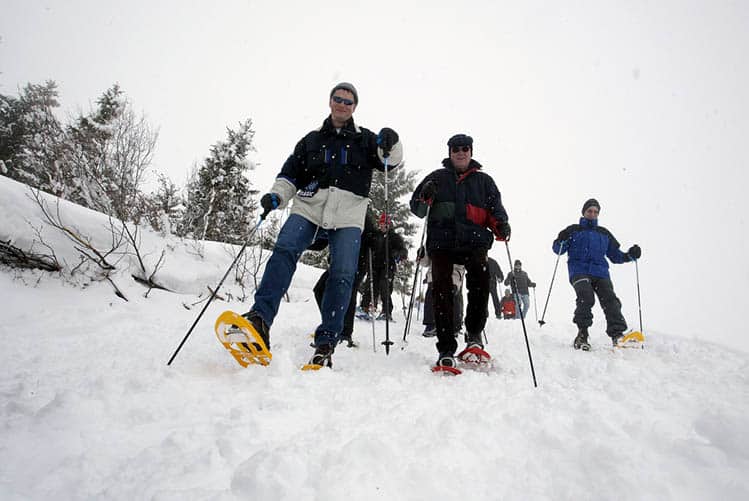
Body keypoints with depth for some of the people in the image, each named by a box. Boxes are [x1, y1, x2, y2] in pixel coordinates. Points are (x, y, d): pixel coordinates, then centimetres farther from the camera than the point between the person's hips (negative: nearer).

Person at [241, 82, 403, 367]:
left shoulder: (365, 139, 20)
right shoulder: (312, 140, 22)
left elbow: (390, 162, 8)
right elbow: (291, 173, 18)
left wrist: (391, 145, -14)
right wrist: (277, 195, -1)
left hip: (347, 216, -1)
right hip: (309, 207, 1)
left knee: (342, 275, -13)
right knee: (284, 250, -24)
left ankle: (326, 343, -8)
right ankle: (260, 317, -29)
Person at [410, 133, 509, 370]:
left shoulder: (484, 181, 21)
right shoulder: (437, 177, 19)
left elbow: (495, 210, 16)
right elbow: (416, 208, 14)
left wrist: (501, 226, -7)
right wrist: (426, 197, -9)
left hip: (474, 241, 0)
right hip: (441, 241, 0)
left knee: (480, 276, -25)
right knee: (442, 290, -10)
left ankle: (474, 333, -8)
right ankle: (446, 350, -6)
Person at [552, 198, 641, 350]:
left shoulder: (604, 233, 27)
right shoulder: (574, 230, 17)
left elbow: (615, 255, 26)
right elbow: (558, 249, 9)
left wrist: (630, 255, 7)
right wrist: (562, 240, -13)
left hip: (600, 272, 3)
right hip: (579, 271, -3)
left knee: (610, 300, -20)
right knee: (586, 298, -28)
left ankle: (617, 335, -26)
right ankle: (582, 334, -20)